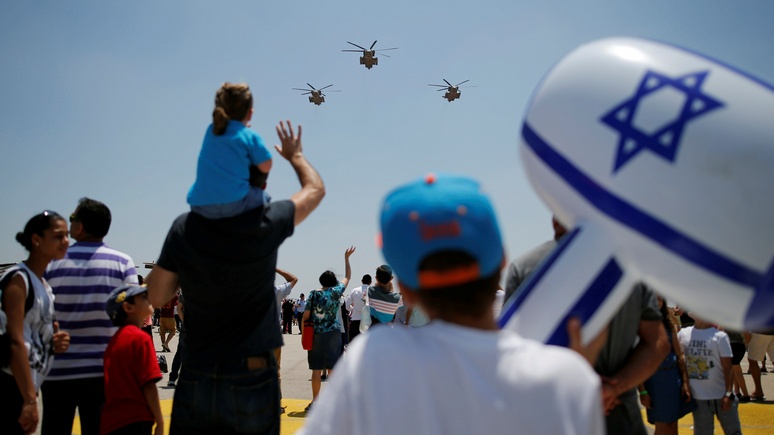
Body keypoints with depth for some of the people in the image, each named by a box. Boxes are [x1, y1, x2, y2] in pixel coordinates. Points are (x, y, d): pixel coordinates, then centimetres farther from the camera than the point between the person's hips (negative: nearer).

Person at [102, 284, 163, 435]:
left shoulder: (115, 339, 13)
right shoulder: (140, 338, -12)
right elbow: (148, 385, -16)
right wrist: (160, 422, -9)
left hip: (110, 423, 9)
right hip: (135, 422, -8)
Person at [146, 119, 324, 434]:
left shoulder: (184, 229, -6)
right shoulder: (265, 224, -12)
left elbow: (156, 297, 8)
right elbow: (315, 189, 9)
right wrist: (295, 155, 25)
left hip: (196, 378, 2)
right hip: (251, 381, -2)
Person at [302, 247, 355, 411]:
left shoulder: (313, 294, 1)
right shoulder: (335, 292, -4)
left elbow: (305, 317, 0)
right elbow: (347, 277, 10)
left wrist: (303, 333, 10)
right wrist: (346, 257, 19)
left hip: (315, 335, 2)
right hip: (333, 334, -2)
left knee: (316, 369, 6)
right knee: (333, 368, 3)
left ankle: (315, 401, 11)